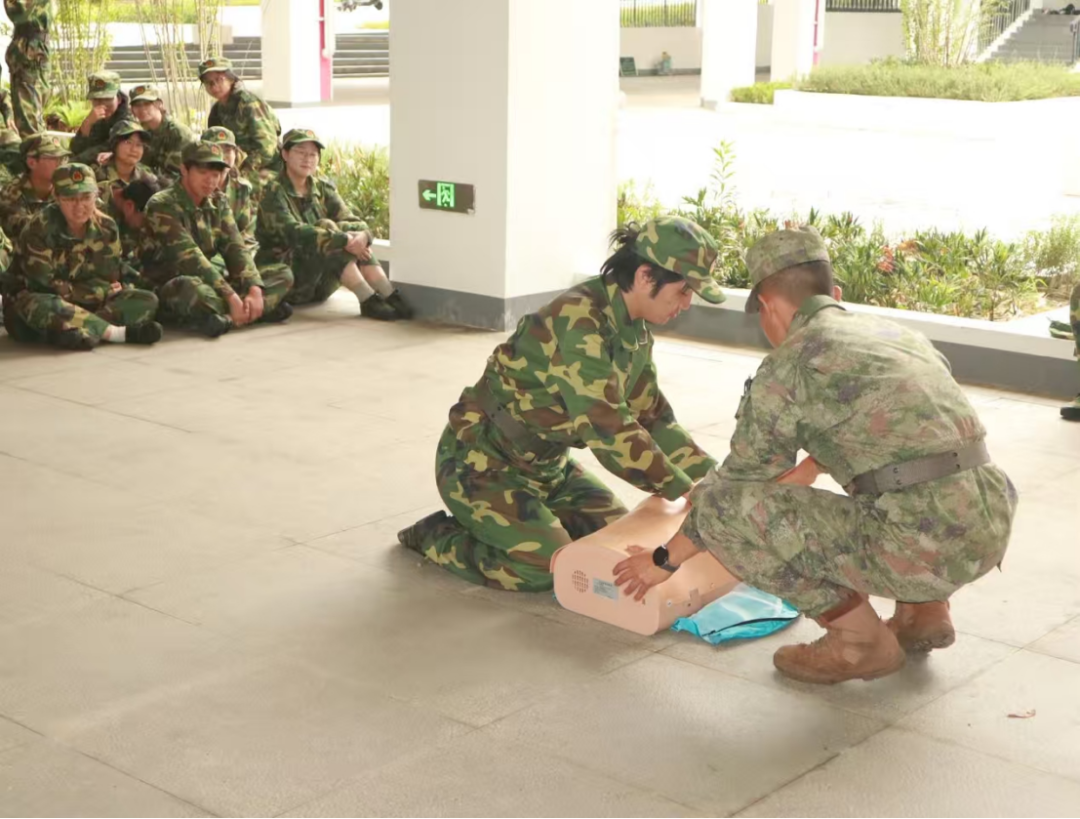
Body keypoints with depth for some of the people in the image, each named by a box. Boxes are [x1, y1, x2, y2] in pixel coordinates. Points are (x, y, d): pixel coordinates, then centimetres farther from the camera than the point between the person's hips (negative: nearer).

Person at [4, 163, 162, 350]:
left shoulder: (106, 227, -4)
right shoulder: (41, 227, -18)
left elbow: (107, 281, -4)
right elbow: (43, 285, -21)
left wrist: (69, 290, -20)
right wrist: (99, 291, -15)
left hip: (89, 303, 5)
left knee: (147, 301, -14)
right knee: (41, 307, -42)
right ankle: (121, 333, -36)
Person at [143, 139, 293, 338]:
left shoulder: (218, 202, 9)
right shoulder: (162, 205, -13)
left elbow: (235, 248, -3)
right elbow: (190, 258, -24)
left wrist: (255, 290, -21)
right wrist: (231, 297, -31)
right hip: (174, 290, -7)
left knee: (282, 274, -4)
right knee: (194, 288, -42)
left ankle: (223, 316, -23)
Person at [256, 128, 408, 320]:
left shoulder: (323, 188, 9)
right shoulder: (274, 192, -10)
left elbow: (350, 219, -3)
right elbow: (293, 232, -26)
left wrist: (363, 234, -28)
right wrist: (343, 241, -33)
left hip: (320, 284, 6)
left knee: (353, 237, -17)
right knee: (326, 229, -27)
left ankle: (390, 296, -31)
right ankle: (368, 301, -37)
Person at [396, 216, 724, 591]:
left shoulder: (635, 331, 1)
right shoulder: (578, 322, -29)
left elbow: (653, 418, 11)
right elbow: (608, 429, -32)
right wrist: (682, 490, -24)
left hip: (545, 465, 9)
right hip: (481, 463, -9)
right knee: (550, 568, -20)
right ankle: (436, 537, 2)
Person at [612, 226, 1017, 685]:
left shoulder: (787, 365, 0)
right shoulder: (894, 333, 23)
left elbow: (737, 482, 9)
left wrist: (665, 559, 24)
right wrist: (805, 471, 60)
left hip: (918, 546, -8)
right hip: (988, 531, 8)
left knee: (719, 508, -5)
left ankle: (858, 638, 4)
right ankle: (923, 611, 20)